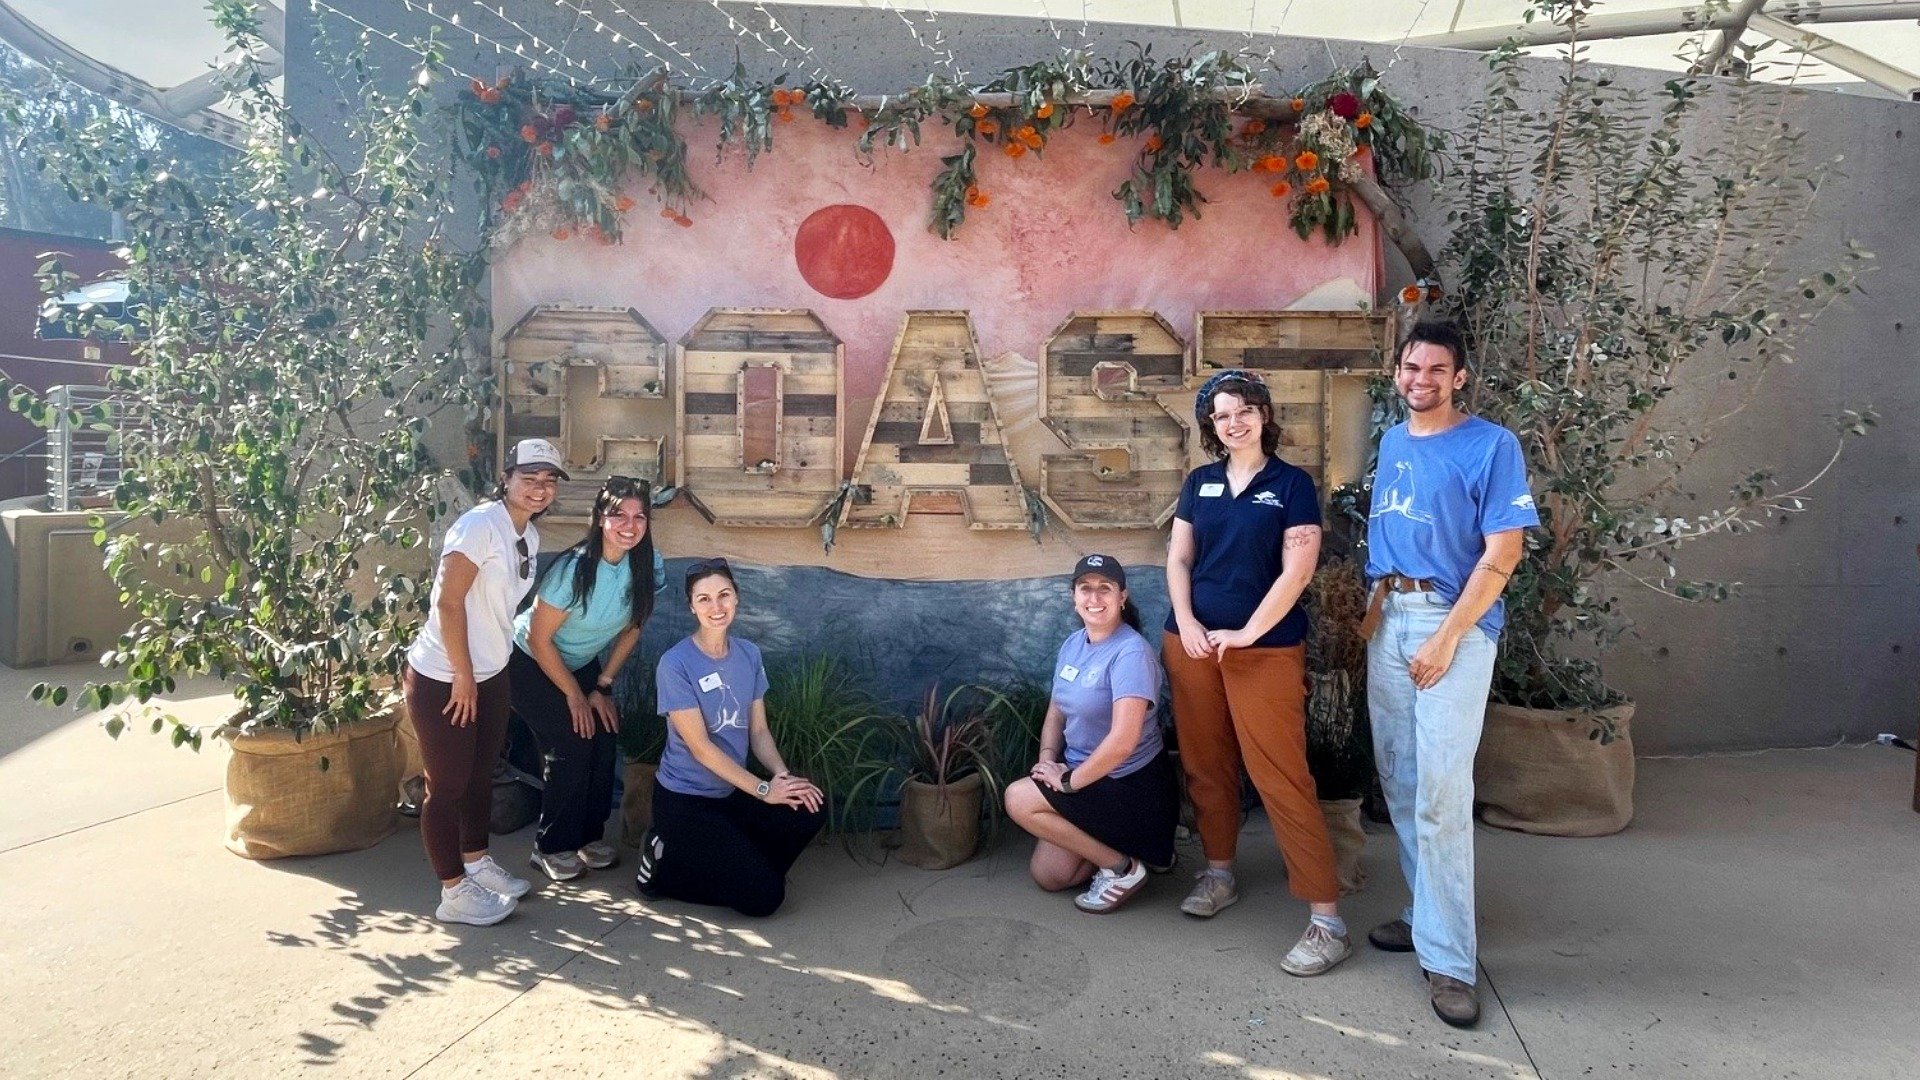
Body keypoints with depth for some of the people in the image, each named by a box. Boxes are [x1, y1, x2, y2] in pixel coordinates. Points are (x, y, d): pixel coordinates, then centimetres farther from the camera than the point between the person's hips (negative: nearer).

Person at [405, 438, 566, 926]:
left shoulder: (530, 536, 7)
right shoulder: (480, 524, -20)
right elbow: (449, 602, -22)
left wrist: (482, 675, 14)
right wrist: (462, 677, -18)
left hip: (490, 675, 8)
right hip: (441, 679, -8)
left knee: (481, 774, 20)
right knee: (448, 785, 4)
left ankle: (476, 862, 37)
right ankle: (453, 892, 15)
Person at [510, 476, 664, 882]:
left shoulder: (645, 565, -15)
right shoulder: (574, 569, -31)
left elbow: (631, 628, -1)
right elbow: (539, 639, -23)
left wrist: (602, 686, -3)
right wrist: (574, 696, -15)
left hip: (581, 663, 6)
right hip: (531, 664, -5)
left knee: (606, 737, -7)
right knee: (573, 745, -14)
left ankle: (589, 834, 12)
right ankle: (550, 848, 3)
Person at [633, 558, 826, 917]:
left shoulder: (749, 655, 3)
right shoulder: (676, 664, -17)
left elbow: (758, 730, 5)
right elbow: (700, 747, -18)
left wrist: (783, 775, -15)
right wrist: (764, 789, -20)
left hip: (733, 793, 6)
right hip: (684, 801, -6)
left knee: (811, 808, -18)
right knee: (763, 897, -13)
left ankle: (743, 867, 6)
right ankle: (665, 864, 7)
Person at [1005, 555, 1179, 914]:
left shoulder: (1131, 652, -23)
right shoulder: (1072, 644, 4)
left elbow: (1123, 740, -31)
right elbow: (1056, 714, 11)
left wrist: (1069, 781, -21)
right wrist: (1047, 760, -8)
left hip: (1130, 786, -8)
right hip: (1085, 775, 8)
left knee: (1019, 799, -17)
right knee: (1047, 875, 5)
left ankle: (1121, 867, -6)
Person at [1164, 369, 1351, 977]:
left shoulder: (1292, 484, -2)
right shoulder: (1200, 483, 10)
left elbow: (1297, 569, -9)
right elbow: (1177, 558, 9)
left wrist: (1246, 633, -12)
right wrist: (1187, 624, -5)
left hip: (1267, 648, -4)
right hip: (1192, 643, 5)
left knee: (1281, 776, -8)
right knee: (1205, 766, 12)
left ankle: (1327, 920, -3)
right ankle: (1219, 874, 31)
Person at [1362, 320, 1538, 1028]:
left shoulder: (1491, 445, -7)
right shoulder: (1391, 442, 14)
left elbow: (1501, 554, -12)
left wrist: (1446, 639, -16)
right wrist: (1375, 604, 10)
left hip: (1454, 622, -7)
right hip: (1389, 618, 7)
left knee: (1441, 795, -10)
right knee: (1399, 781, 11)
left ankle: (1449, 961, -2)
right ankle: (1428, 913, 27)